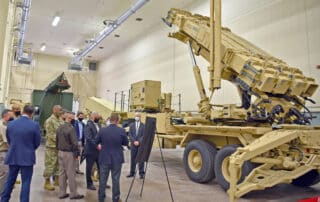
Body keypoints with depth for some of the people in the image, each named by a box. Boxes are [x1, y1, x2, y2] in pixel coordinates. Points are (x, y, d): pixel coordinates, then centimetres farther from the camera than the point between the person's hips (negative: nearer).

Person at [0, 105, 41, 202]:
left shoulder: (11, 124, -2)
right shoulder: (35, 125, -13)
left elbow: (8, 140, 9)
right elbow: (37, 142, -4)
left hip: (13, 156, 4)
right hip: (27, 157, -4)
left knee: (10, 181, 18)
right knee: (26, 182, 5)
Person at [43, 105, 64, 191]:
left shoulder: (60, 120, 9)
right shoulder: (49, 120, -13)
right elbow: (51, 134, -18)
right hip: (52, 146, -7)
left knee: (59, 164, 14)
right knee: (50, 165, 0)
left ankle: (57, 180, 27)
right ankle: (47, 183, 12)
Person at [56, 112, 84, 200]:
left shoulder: (59, 128, 8)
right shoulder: (71, 128, -18)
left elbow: (57, 140, 15)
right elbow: (74, 143, -19)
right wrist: (77, 153, -11)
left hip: (60, 152, 8)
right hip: (69, 153, -8)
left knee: (62, 173, 12)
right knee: (71, 174, 0)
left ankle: (62, 193, 19)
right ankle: (73, 193, 8)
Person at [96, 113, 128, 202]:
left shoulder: (102, 130, -10)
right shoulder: (122, 131, -14)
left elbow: (96, 142, 4)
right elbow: (126, 143, -1)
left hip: (104, 158, 1)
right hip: (117, 159, -1)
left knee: (102, 179, 14)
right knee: (116, 180, 11)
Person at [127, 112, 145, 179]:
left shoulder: (143, 126, 0)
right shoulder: (131, 125, 9)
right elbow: (130, 135, 3)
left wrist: (139, 141, -14)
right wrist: (134, 141, -10)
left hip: (141, 145, -2)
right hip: (133, 145, 3)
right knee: (133, 159, 8)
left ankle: (141, 173, 9)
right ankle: (132, 173, 17)